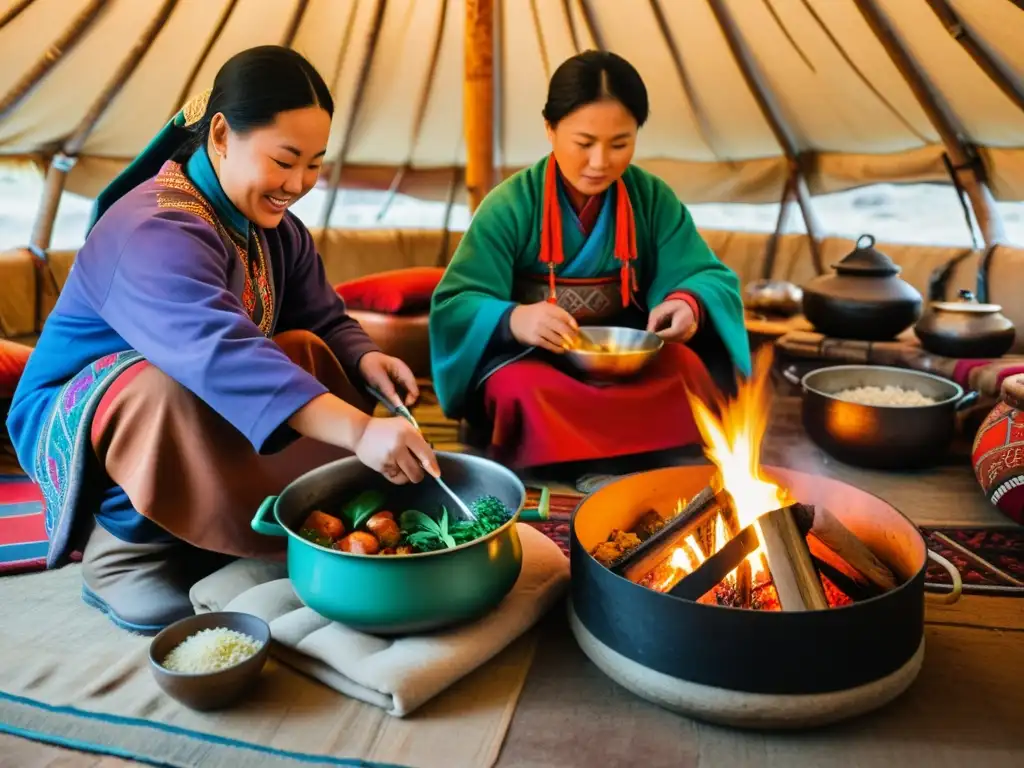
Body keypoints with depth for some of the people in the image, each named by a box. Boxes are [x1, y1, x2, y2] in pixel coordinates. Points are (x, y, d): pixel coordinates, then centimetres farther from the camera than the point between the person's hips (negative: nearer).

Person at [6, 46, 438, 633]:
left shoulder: (276, 227, -3)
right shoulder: (154, 233, -31)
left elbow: (326, 321, -2)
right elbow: (220, 352, -46)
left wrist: (364, 360, -27)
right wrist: (358, 430, -55)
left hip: (212, 414, 7)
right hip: (76, 421, -7)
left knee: (305, 354, -11)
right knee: (177, 387, -36)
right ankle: (126, 544, -14)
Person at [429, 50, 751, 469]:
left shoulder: (653, 198, 1)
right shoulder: (509, 206, -9)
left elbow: (709, 276, -1)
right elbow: (455, 305, -15)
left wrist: (690, 303, -27)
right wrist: (513, 320, -38)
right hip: (528, 355, -2)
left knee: (688, 370, -26)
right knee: (525, 390, -35)